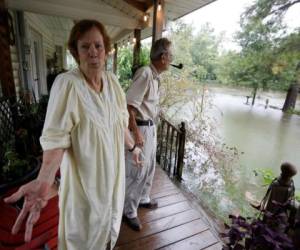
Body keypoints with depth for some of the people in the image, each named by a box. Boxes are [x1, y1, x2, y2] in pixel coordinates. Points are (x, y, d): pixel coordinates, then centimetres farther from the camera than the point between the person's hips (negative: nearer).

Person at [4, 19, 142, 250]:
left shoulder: (112, 81, -2)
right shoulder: (66, 84, -20)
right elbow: (56, 137, -23)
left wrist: (132, 146, 17)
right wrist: (44, 181, -37)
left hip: (112, 169, 6)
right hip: (83, 175, -5)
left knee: (108, 220, 28)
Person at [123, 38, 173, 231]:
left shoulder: (155, 76, 11)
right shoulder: (145, 73, -19)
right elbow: (130, 105, -23)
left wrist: (151, 127, 18)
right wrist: (136, 132, -23)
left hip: (151, 127, 10)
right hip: (141, 128, -10)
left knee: (150, 167, 21)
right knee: (137, 172, 2)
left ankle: (143, 198, 42)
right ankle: (129, 211, 23)